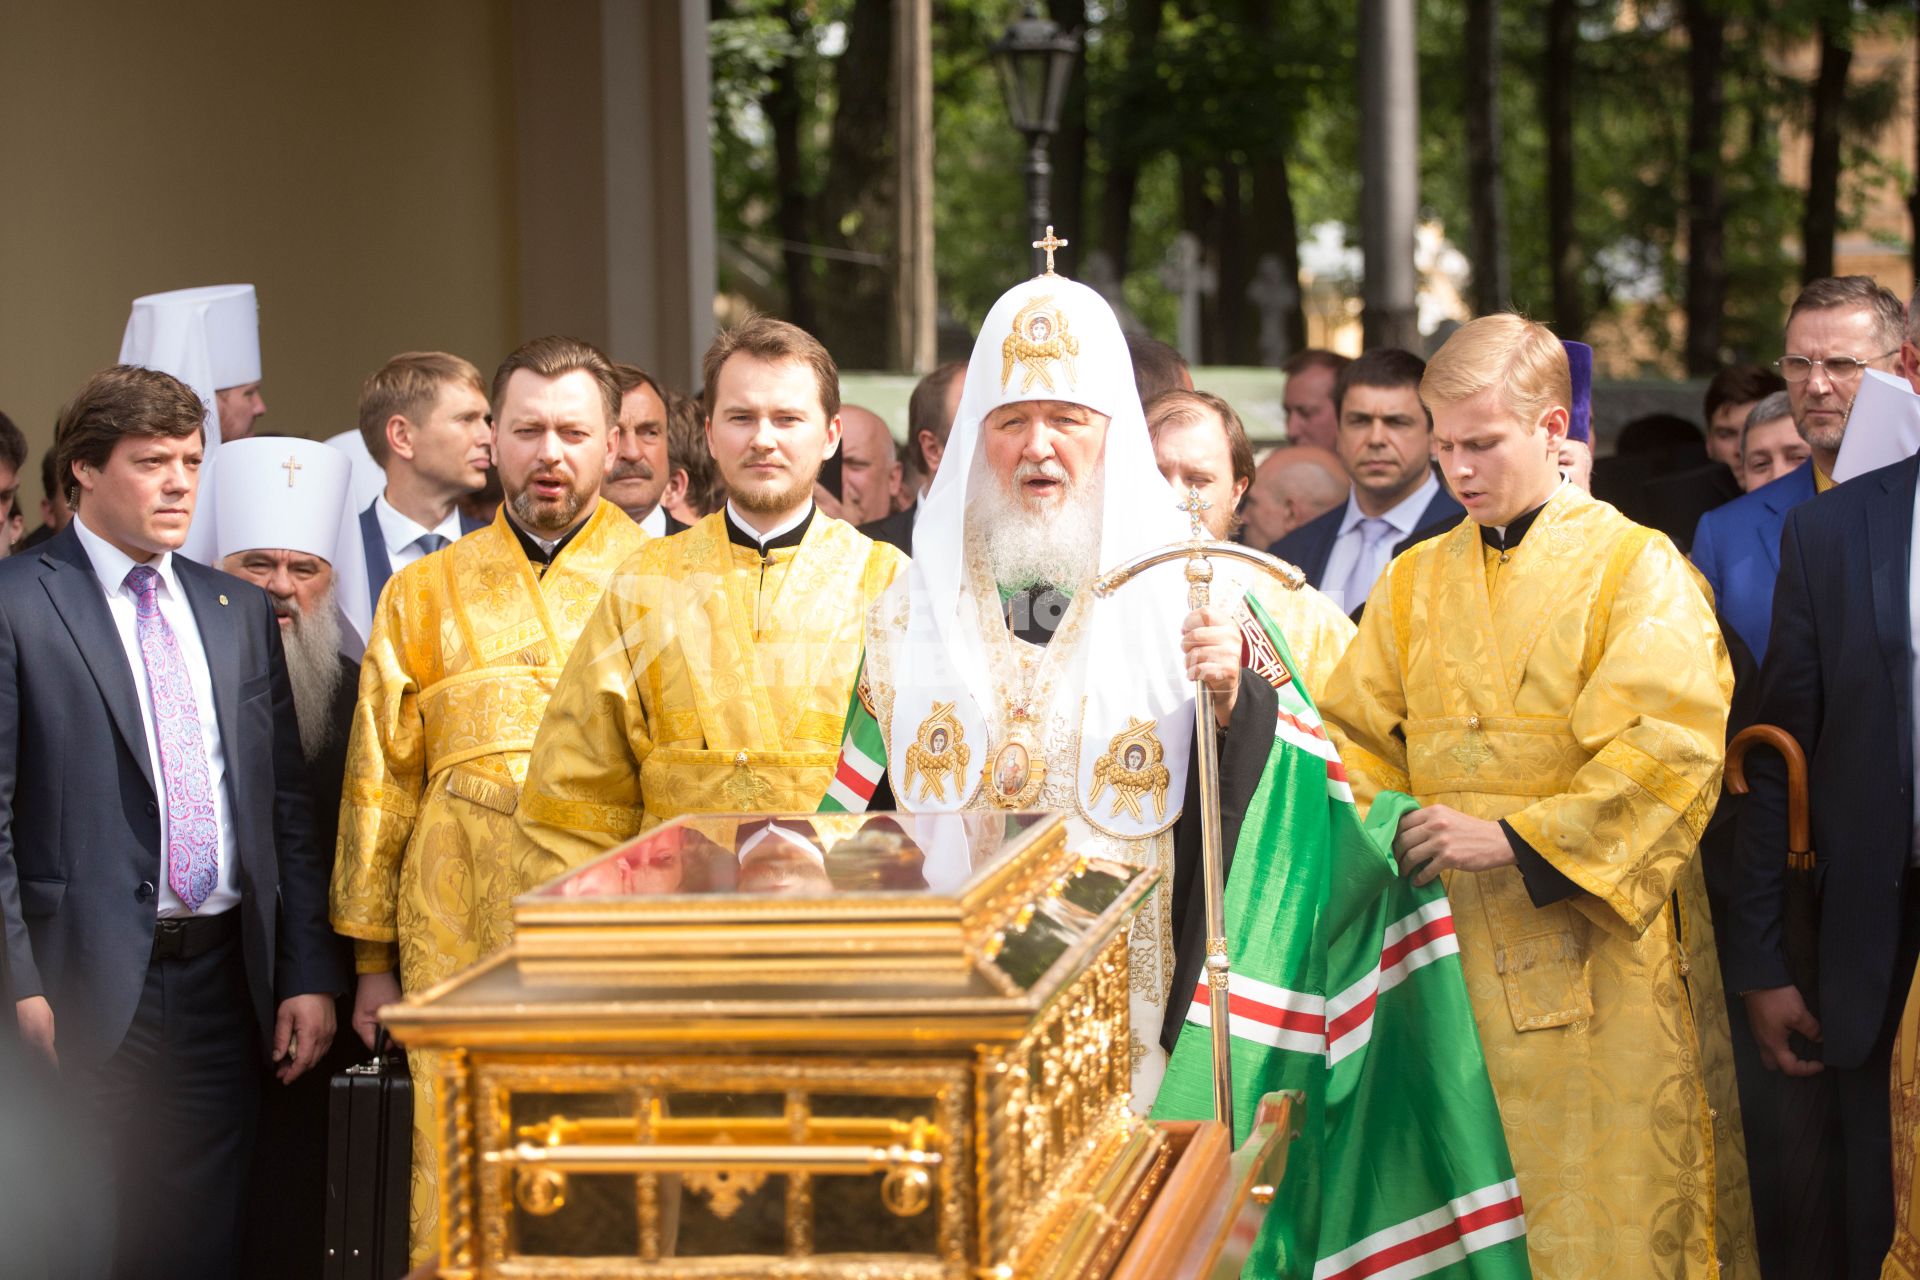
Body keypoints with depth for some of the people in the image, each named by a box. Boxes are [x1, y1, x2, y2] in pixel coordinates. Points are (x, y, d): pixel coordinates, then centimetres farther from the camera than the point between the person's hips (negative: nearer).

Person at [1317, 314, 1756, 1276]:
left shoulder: (1637, 569, -3)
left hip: (1602, 969, -4)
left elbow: (1668, 752, -15)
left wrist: (1518, 839, -20)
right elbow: (1358, 742, 14)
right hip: (1463, 965, 4)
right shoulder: (1416, 582, 13)